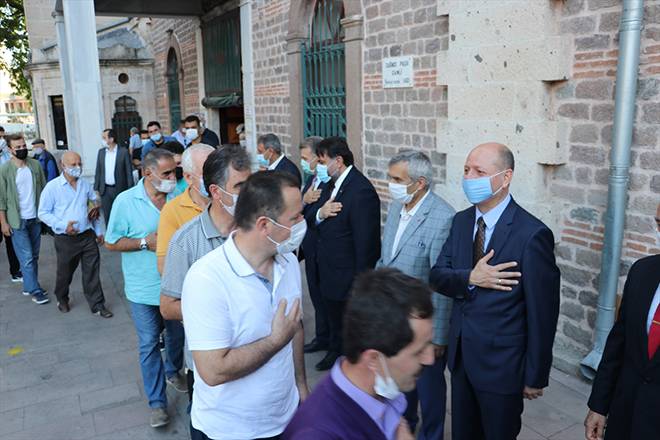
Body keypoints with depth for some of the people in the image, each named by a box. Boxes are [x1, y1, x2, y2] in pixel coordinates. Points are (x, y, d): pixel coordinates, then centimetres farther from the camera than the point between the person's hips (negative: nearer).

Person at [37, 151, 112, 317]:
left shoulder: (85, 184, 3)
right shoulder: (52, 187, -9)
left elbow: (96, 205, 14)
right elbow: (43, 213, -7)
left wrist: (99, 231, 14)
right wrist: (63, 225, -21)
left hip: (88, 236, 3)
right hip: (65, 239, -3)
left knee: (92, 272, 5)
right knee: (65, 273, 15)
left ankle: (97, 305, 15)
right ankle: (62, 299, 40)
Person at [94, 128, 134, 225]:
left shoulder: (124, 152, -5)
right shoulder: (101, 152, 7)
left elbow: (129, 171, -5)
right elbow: (98, 171, 11)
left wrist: (130, 190, -8)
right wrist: (96, 188, 7)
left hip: (120, 189, -4)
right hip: (105, 190, 4)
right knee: (107, 216, 8)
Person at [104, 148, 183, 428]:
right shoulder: (126, 201, -11)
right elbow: (111, 242, -6)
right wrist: (145, 242, -18)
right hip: (144, 288, -3)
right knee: (149, 344, 5)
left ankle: (172, 371, 47)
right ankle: (157, 402, 17)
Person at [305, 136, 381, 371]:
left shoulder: (361, 191, -24)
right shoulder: (331, 184, 5)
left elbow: (365, 242, -24)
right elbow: (309, 219, 6)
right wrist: (320, 213, -17)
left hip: (348, 277, -9)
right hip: (328, 273, 9)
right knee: (334, 319, 28)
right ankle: (335, 352, 50)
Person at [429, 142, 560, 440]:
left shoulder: (532, 234, -20)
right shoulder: (461, 221, 1)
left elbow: (542, 314, -16)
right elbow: (437, 277, 0)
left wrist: (536, 377, -10)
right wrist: (470, 279, -21)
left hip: (502, 363, -5)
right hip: (460, 355, 6)